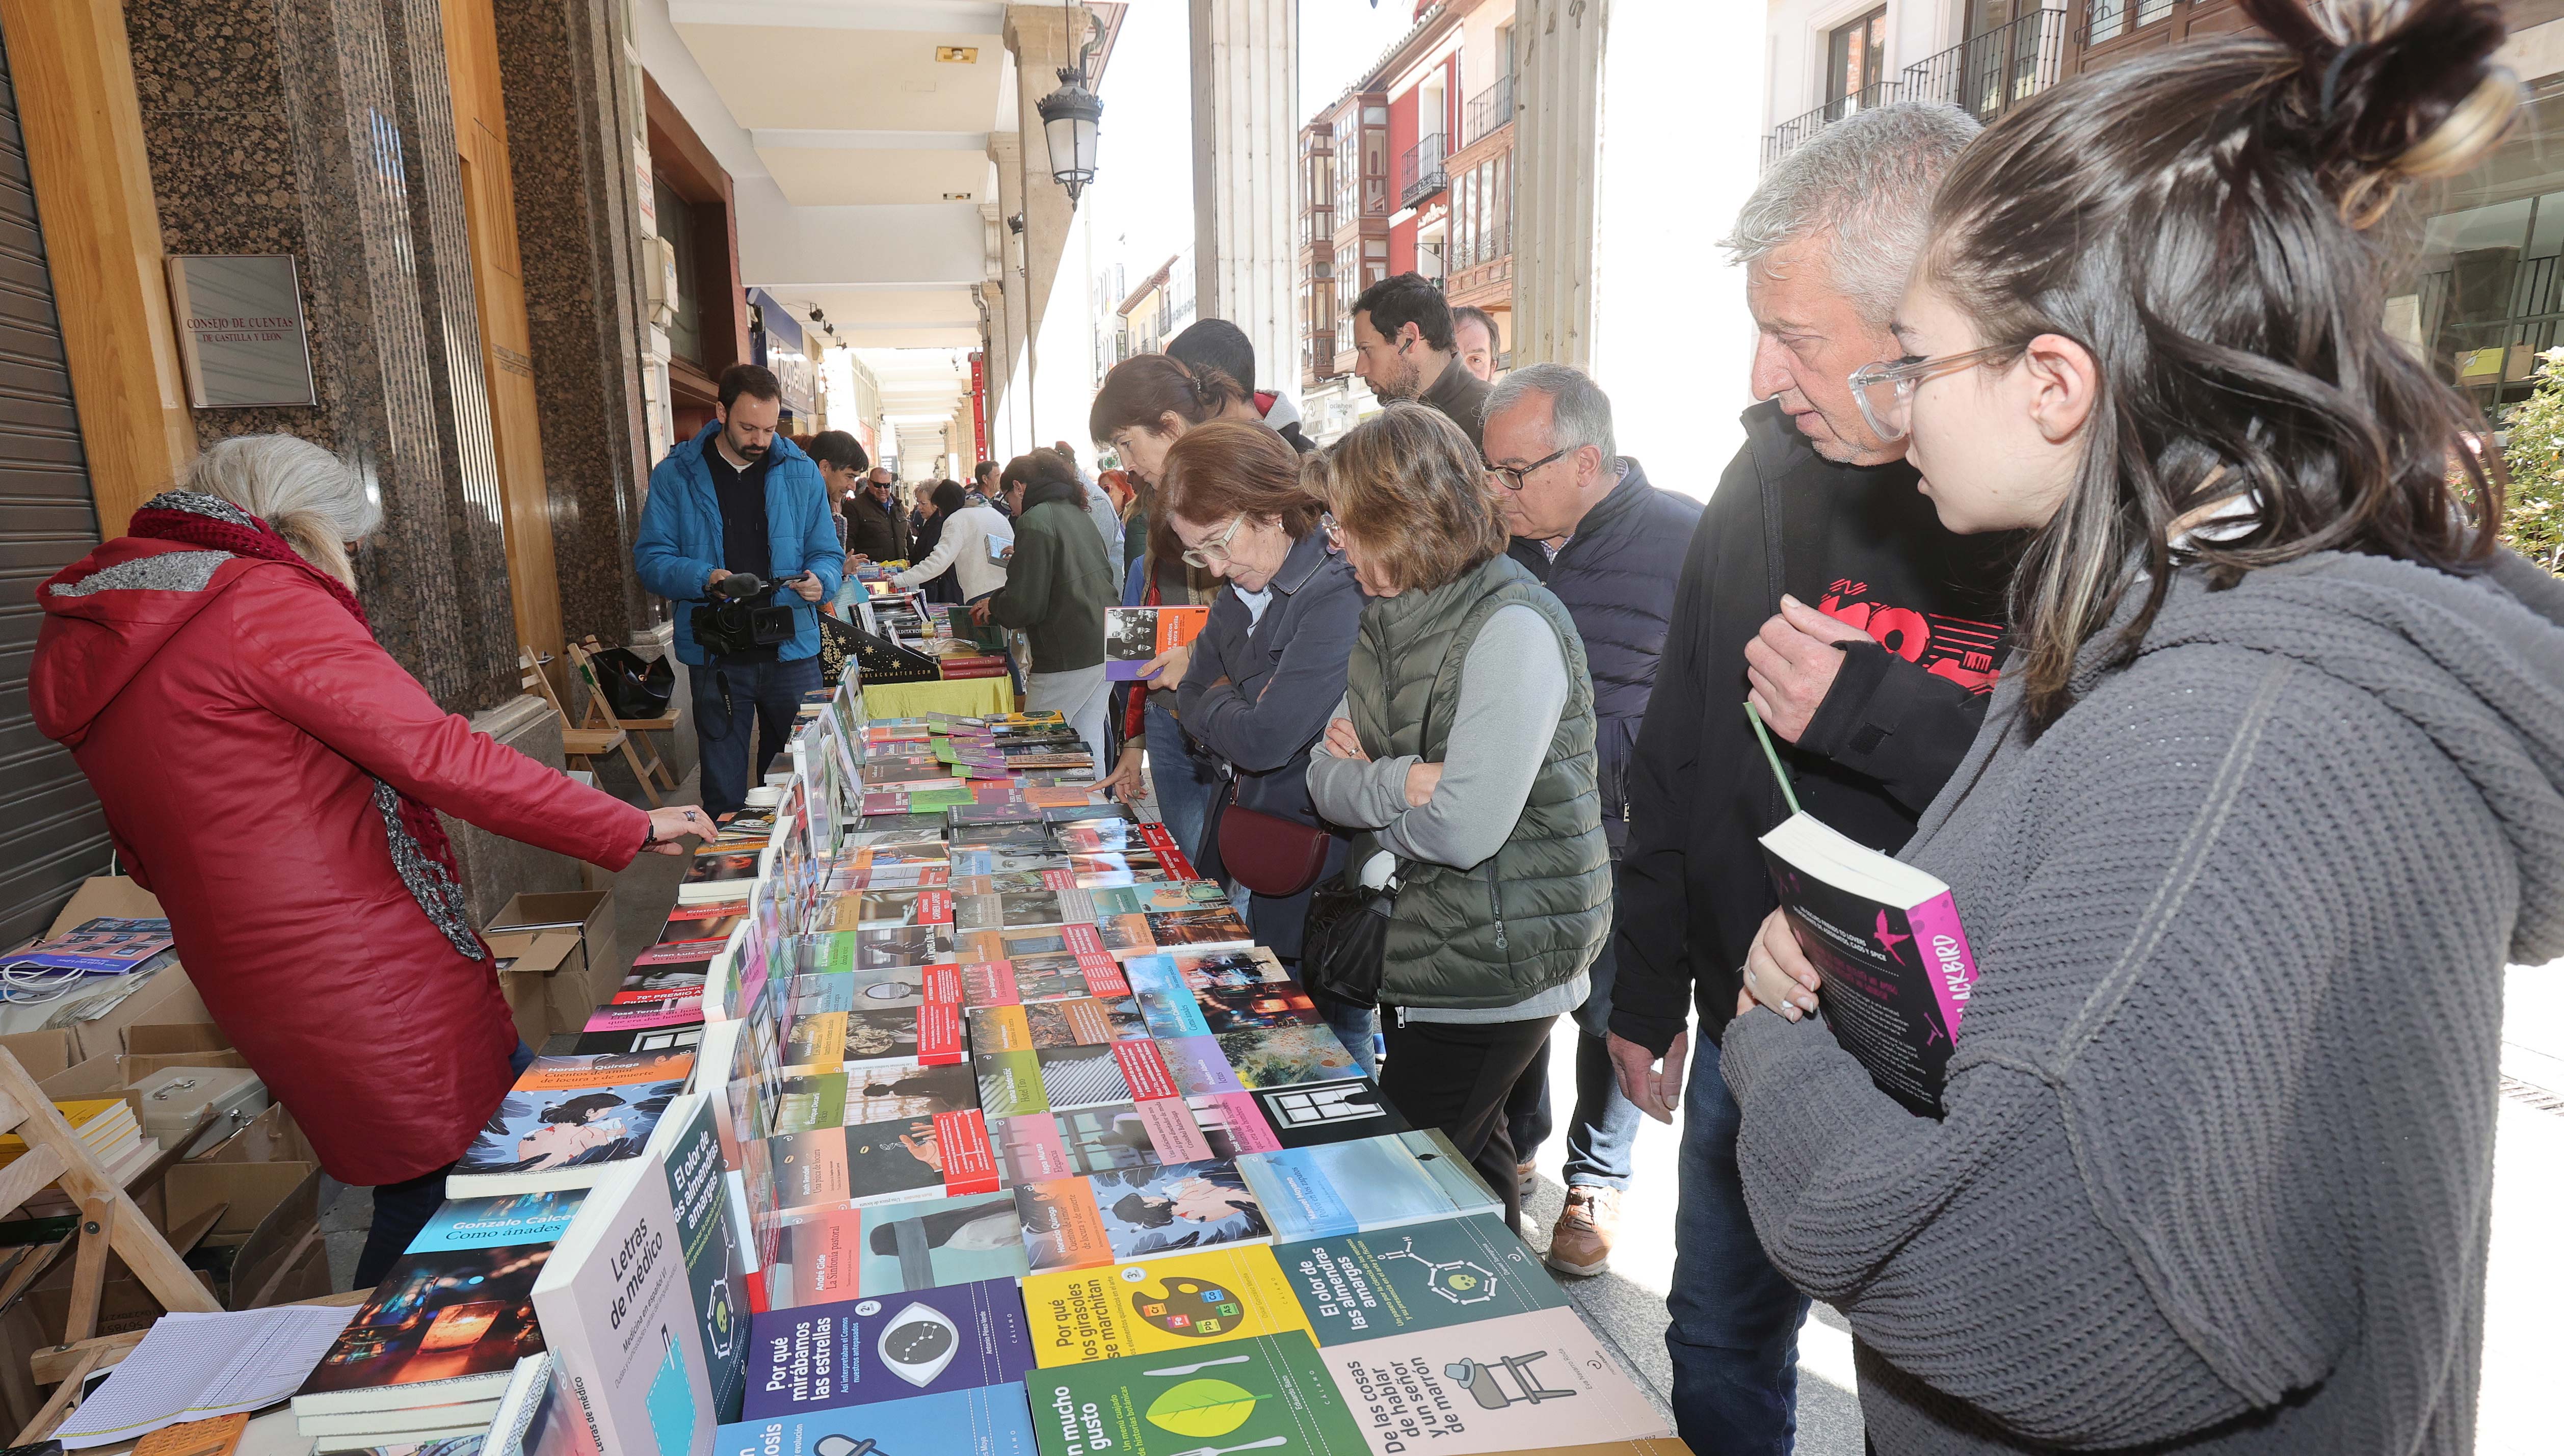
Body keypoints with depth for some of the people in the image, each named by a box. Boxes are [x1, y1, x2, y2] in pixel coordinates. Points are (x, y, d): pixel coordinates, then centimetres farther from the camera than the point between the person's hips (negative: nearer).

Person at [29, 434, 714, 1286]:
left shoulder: (83, 645, 16)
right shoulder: (260, 598, -12)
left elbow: (149, 858, 22)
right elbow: (439, 756, -18)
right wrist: (630, 828, -12)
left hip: (258, 992, 9)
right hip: (376, 990, -9)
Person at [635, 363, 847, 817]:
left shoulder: (801, 471, 4)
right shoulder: (676, 476, 0)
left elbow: (827, 553, 7)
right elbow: (650, 559, -3)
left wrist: (820, 580, -17)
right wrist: (704, 579, -22)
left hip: (791, 648, 1)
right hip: (716, 655, -1)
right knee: (723, 787, 8)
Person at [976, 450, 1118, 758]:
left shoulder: (1035, 520, -11)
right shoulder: (1077, 514, 15)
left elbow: (1025, 603, -17)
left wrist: (993, 606, 5)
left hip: (1068, 658, -8)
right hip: (1105, 649, 9)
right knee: (1088, 741, 14)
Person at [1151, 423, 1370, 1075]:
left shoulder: (1339, 595, -22)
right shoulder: (1239, 594, 8)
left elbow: (1265, 739, -25)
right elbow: (1194, 709, 12)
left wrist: (1207, 703, -5)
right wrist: (1232, 707, -8)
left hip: (1318, 879, -8)